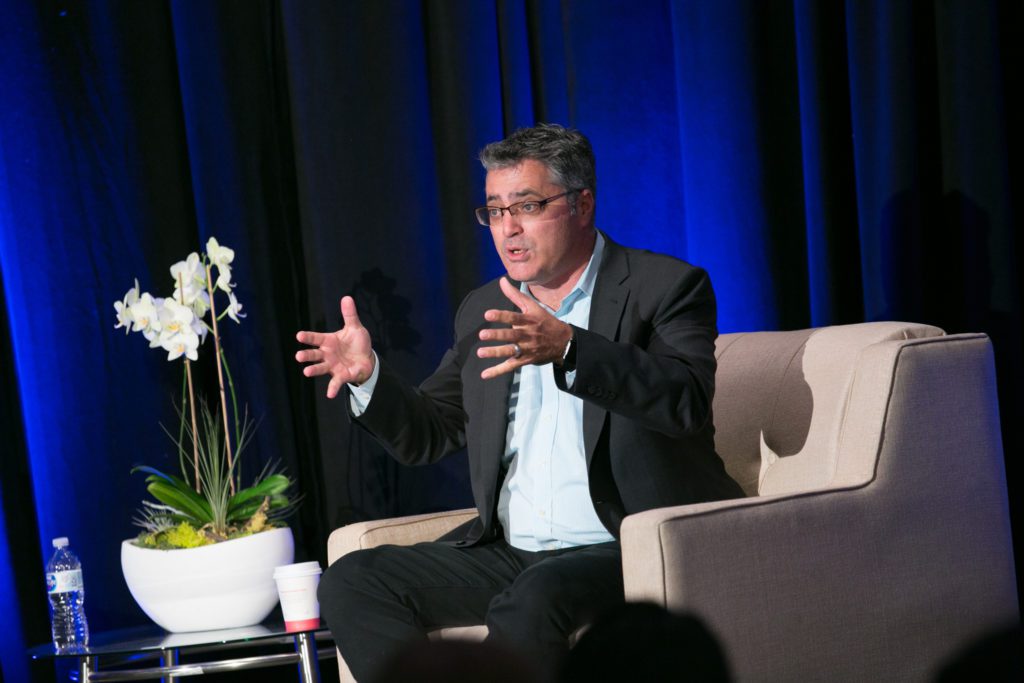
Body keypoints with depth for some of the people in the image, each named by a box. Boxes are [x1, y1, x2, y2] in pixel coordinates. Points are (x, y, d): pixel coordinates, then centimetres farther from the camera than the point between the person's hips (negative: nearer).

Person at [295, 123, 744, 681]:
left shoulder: (665, 287, -4)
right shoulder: (484, 312, 15)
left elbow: (686, 400, -22)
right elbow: (425, 435, 19)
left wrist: (568, 350, -36)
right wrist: (368, 376, -2)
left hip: (628, 551, -7)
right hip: (508, 552, 7)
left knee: (531, 601, -36)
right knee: (351, 584, -10)